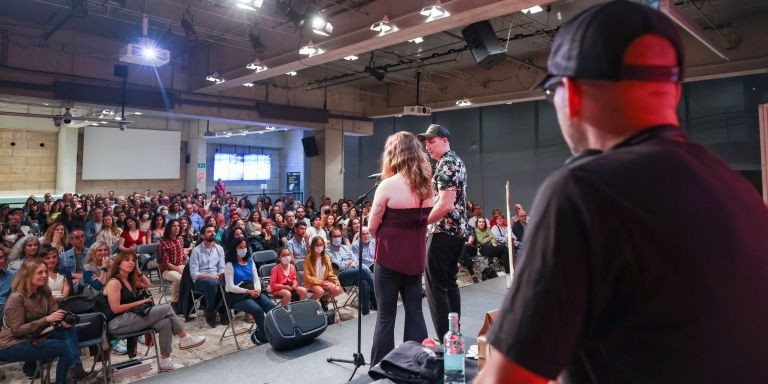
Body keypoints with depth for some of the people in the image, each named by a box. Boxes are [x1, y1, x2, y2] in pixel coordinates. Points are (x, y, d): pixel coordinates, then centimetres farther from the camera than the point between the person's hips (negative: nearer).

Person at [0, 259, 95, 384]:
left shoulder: (44, 292, 2)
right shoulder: (16, 298, -20)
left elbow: (55, 312, 0)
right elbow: (17, 330, -22)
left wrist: (63, 320, -23)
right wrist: (47, 319, -29)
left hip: (35, 337, 7)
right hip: (12, 345, -7)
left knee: (69, 330, -17)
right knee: (64, 347, -21)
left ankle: (75, 368, -29)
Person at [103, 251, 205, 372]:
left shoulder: (130, 280, 15)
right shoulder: (114, 282, -12)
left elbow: (148, 285, 24)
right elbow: (116, 309, -18)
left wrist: (138, 271, 14)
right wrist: (140, 302, -12)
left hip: (129, 318, 9)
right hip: (118, 323, -9)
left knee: (165, 322, -13)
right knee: (166, 308, -16)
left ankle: (165, 362, -8)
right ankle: (185, 339, -2)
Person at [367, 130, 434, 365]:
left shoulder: (388, 185, -16)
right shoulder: (426, 186, 3)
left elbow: (372, 227, -8)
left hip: (390, 257, -5)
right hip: (415, 257, 6)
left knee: (386, 316, 6)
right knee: (415, 312, 14)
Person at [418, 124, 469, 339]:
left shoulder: (445, 164, -14)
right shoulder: (457, 161, 17)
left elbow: (445, 204, -23)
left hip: (444, 232, -10)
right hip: (459, 230, 10)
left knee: (436, 286, -4)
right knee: (450, 283, 15)